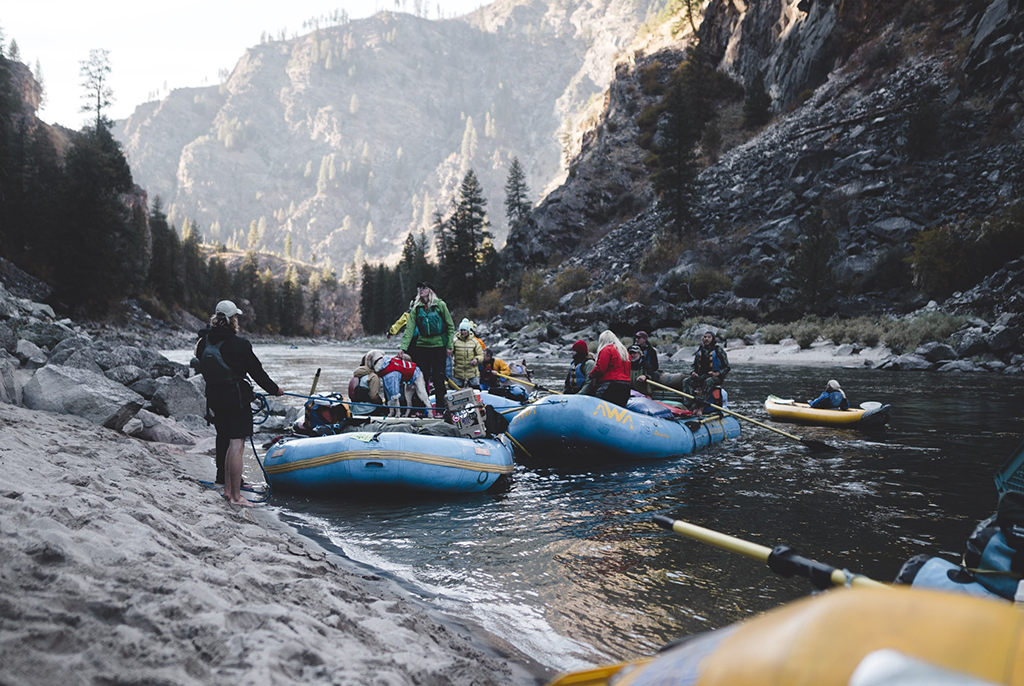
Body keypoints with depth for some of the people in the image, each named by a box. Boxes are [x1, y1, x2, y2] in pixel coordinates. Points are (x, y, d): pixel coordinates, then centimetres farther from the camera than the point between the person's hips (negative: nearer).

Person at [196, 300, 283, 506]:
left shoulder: (204, 343, 3)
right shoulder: (239, 344, -15)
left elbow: (203, 369, 11)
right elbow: (257, 372, -7)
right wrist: (274, 389, 8)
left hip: (214, 399, 7)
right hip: (236, 398, -7)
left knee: (227, 442, 18)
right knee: (236, 445, -4)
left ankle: (228, 489, 24)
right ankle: (236, 496, -3)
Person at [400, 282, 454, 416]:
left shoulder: (440, 304, -3)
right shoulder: (416, 308, 5)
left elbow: (450, 326, 0)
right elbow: (410, 329, -3)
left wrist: (449, 346, -4)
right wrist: (404, 347, -12)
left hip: (439, 346, -3)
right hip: (422, 346, 3)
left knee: (438, 377, 0)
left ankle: (440, 408, 9)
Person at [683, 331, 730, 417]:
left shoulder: (718, 351, 2)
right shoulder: (700, 351, 16)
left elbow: (726, 368, 0)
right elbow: (693, 365, 22)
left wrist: (717, 373, -16)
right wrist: (692, 372, -1)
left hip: (715, 377, -5)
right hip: (701, 376, 5)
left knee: (708, 381, -40)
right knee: (687, 382, -25)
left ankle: (701, 407, -50)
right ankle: (693, 406, -40)